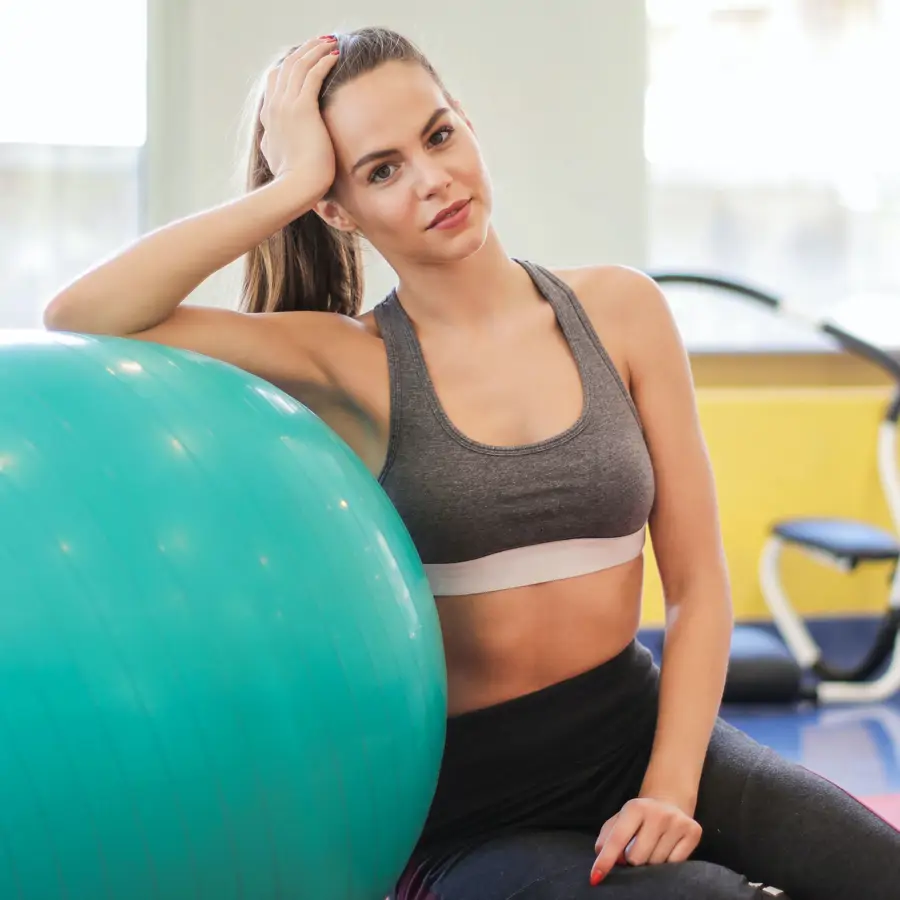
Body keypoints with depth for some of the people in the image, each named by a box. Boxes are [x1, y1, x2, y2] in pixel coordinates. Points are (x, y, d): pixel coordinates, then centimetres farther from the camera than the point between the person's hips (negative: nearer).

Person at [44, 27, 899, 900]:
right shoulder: (354, 364, -4)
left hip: (642, 736, 3)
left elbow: (698, 582, 2)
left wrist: (670, 788, -11)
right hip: (469, 805, -2)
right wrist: (290, 184, -15)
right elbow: (83, 317, -18)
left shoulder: (617, 309, 3)